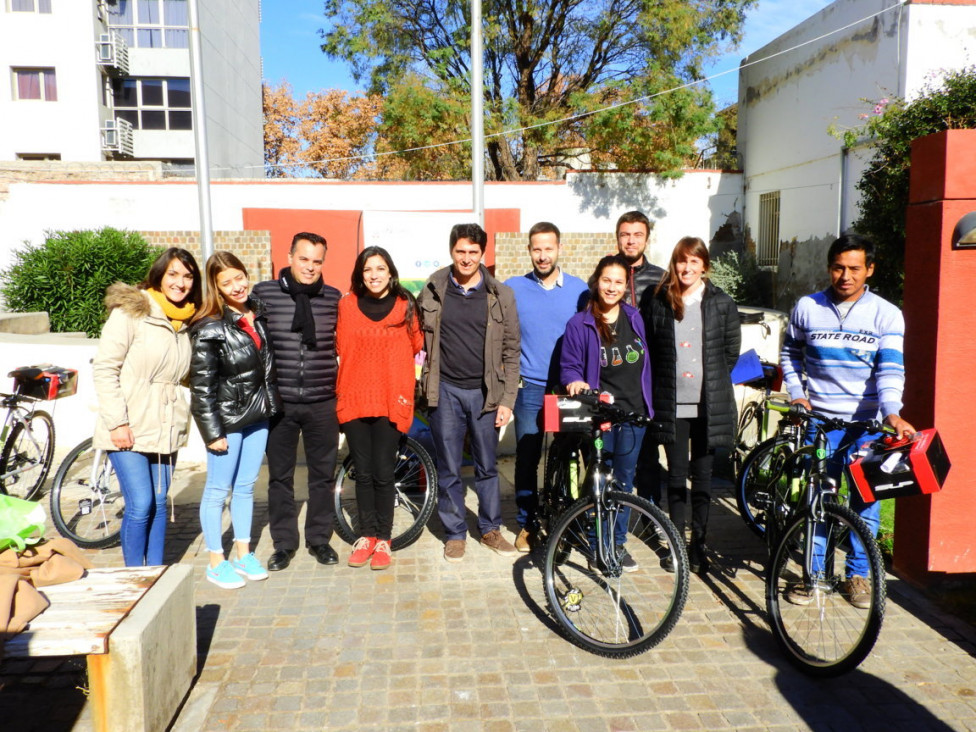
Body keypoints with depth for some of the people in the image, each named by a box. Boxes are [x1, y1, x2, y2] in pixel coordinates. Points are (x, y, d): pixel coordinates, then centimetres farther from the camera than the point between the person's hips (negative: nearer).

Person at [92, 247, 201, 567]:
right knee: (140, 505, -8)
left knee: (159, 503, 11)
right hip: (128, 430, -6)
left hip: (165, 429, 6)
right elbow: (104, 368, -11)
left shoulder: (185, 321, 11)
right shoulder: (130, 312, -8)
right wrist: (116, 422, -16)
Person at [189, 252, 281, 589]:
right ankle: (216, 562, 20)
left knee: (246, 487, 16)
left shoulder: (257, 313, 5)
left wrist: (271, 405, 14)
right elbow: (201, 385, -14)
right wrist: (213, 431, -16)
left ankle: (244, 554, 28)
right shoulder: (210, 328, -14)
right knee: (218, 490, 6)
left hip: (257, 416, 6)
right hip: (226, 419, -6)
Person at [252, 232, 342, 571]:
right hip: (279, 402, 0)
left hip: (323, 403, 1)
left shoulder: (334, 298, 1)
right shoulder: (263, 293, -2)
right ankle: (284, 542, 25)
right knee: (280, 476, 10)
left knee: (323, 474, 10)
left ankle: (319, 539, 27)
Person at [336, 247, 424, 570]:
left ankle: (383, 538, 17)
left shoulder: (405, 306, 0)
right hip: (354, 398, 2)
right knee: (363, 472, 8)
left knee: (383, 473, 1)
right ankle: (367, 534, 24)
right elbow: (342, 347, 11)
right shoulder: (347, 304, 3)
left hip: (390, 400, -1)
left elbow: (414, 346, 9)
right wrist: (363, 368, 6)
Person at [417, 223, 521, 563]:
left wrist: (507, 400, -3)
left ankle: (490, 529, 29)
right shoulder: (432, 291, 1)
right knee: (448, 469, 8)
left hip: (485, 392, 0)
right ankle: (455, 533, 24)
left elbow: (511, 351, 1)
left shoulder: (501, 295, 0)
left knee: (487, 467, 12)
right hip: (445, 391, 0)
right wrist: (421, 387, 0)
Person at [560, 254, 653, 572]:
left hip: (633, 413, 4)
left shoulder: (635, 319, 7)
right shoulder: (579, 324, -6)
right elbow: (569, 365, -3)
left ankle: (618, 543, 24)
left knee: (624, 481, 10)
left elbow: (645, 363, 14)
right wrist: (575, 382, -25)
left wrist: (647, 405, 12)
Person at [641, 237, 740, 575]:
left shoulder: (721, 303, 2)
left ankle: (698, 545, 21)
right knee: (676, 475, 7)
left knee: (702, 477, 8)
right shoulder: (657, 301, 1)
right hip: (671, 404, 0)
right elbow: (647, 348, 8)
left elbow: (732, 349, 9)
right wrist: (663, 382, 5)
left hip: (709, 404, 0)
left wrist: (713, 382, 7)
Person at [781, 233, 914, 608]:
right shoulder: (806, 307, 2)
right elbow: (790, 354, 15)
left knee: (865, 500, 4)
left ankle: (857, 574, 22)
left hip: (866, 422, 0)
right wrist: (796, 394, 2)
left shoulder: (887, 315, -2)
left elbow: (891, 369, -10)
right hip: (819, 418, 1)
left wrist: (892, 413, -26)